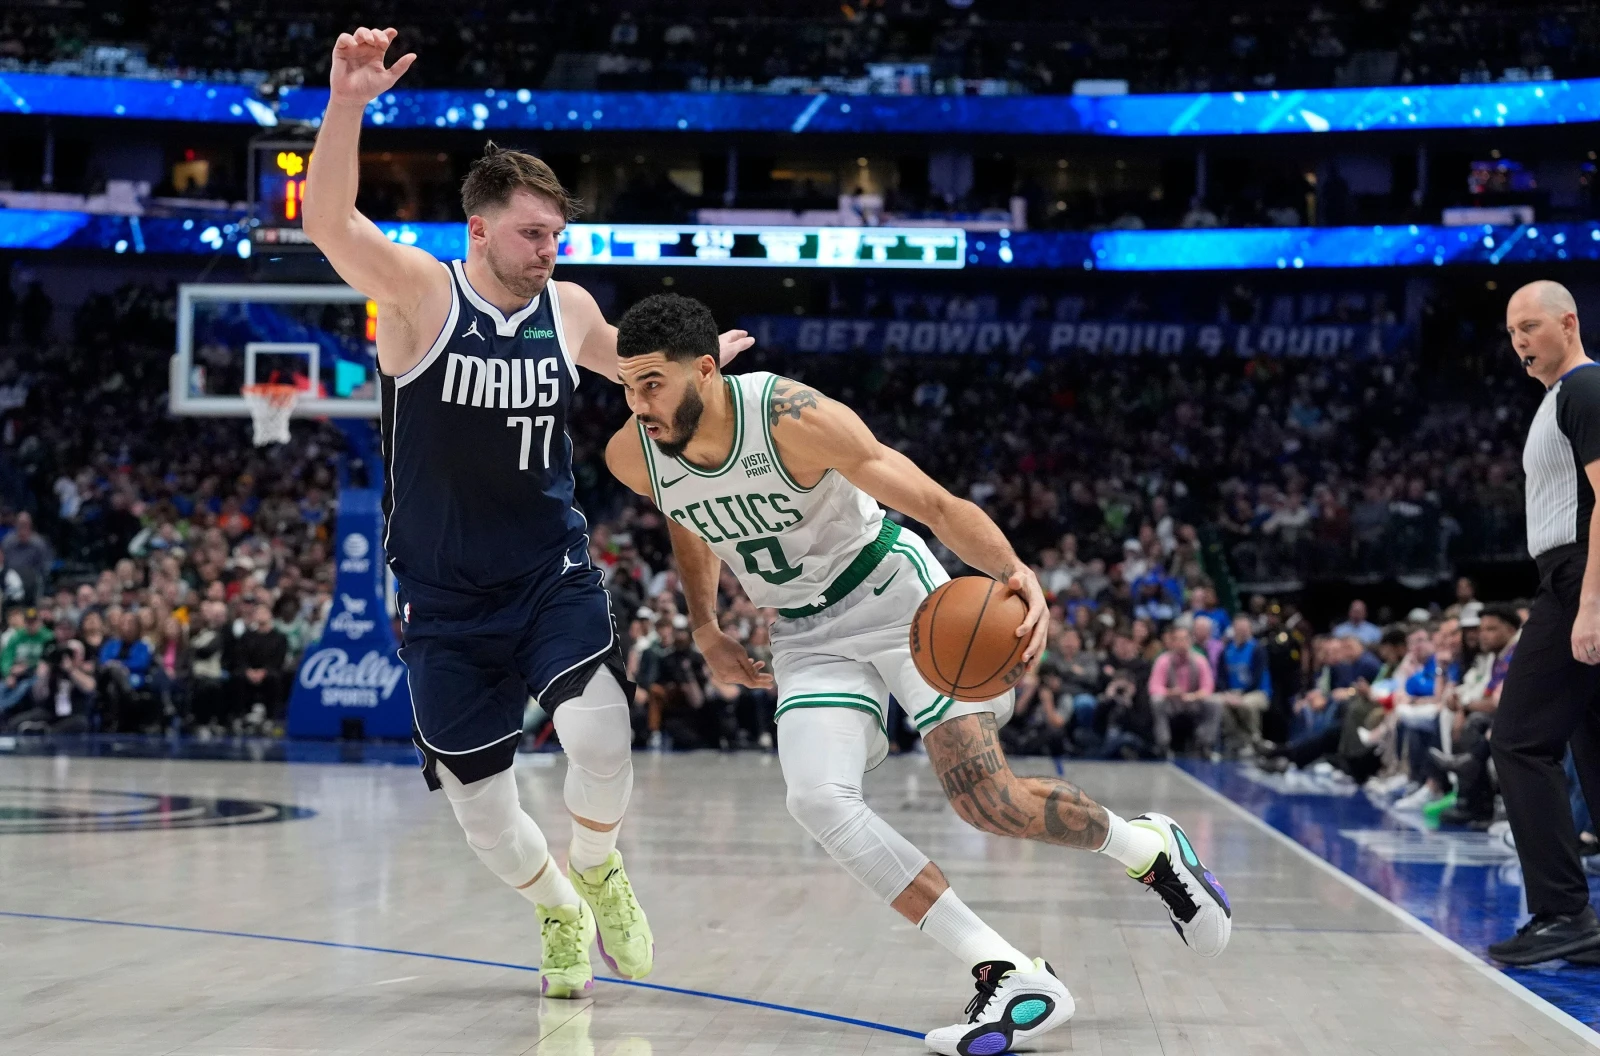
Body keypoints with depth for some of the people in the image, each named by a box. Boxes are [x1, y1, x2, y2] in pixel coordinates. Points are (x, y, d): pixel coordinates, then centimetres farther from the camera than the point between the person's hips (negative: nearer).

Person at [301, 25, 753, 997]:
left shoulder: (568, 308, 1)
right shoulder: (420, 293, -13)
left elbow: (626, 361, 27)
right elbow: (328, 222, -33)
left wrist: (701, 358, 18)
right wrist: (347, 104, -46)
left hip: (553, 573, 2)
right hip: (446, 598, -2)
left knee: (601, 734, -25)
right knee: (479, 801, 5)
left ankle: (597, 871, 7)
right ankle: (559, 914, 36)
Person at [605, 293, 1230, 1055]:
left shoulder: (795, 419, -28)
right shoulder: (633, 458, -12)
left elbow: (934, 503, -26)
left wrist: (1016, 573, -42)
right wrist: (705, 630, 10)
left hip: (891, 589, -5)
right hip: (807, 635, 5)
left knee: (986, 798, -16)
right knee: (819, 800, -20)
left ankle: (1148, 849, 16)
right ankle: (1011, 978, -16)